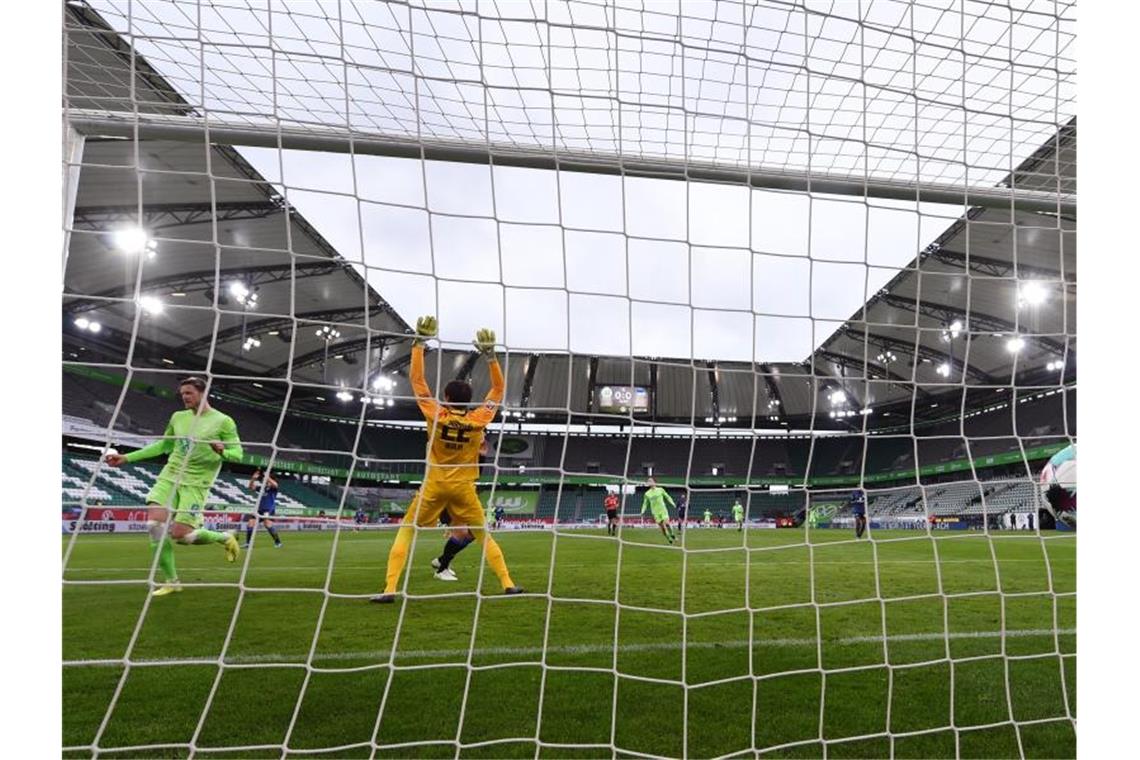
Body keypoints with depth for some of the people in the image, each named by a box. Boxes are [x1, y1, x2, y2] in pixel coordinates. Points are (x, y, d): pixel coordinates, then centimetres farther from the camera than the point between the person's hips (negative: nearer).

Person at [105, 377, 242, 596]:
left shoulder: (223, 421, -4)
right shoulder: (178, 417, 11)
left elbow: (238, 454, -5)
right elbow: (162, 446, 23)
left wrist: (222, 451, -27)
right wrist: (127, 457, 19)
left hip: (195, 483, -5)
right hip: (169, 477, 5)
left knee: (180, 534, -14)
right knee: (155, 524, -11)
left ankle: (225, 538, 15)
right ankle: (171, 581, 5)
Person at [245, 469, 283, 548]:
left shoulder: (272, 488, -3)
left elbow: (275, 484, -27)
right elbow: (251, 487, 10)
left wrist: (267, 477, -29)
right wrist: (253, 478, -5)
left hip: (269, 510, -7)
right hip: (260, 509, 7)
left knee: (268, 523, -25)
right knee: (250, 524, 1)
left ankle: (278, 542, -13)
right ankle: (248, 543, 16)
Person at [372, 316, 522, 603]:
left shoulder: (436, 415, -9)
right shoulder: (478, 419, -6)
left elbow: (417, 379, -3)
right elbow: (498, 388, 4)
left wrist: (419, 342, 0)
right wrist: (490, 355, 3)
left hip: (434, 485, -1)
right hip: (463, 488, 2)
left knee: (405, 533, 8)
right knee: (484, 536, 15)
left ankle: (389, 589, -4)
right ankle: (508, 584, 11)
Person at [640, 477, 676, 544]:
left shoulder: (660, 490, 1)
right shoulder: (647, 493, 5)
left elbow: (667, 497, 9)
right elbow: (645, 503, 13)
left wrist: (672, 503, -5)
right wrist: (643, 511, 1)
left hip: (663, 510, -2)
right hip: (655, 513, 2)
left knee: (666, 523, -20)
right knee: (662, 527, -1)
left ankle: (672, 535, 2)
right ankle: (669, 539, 13)